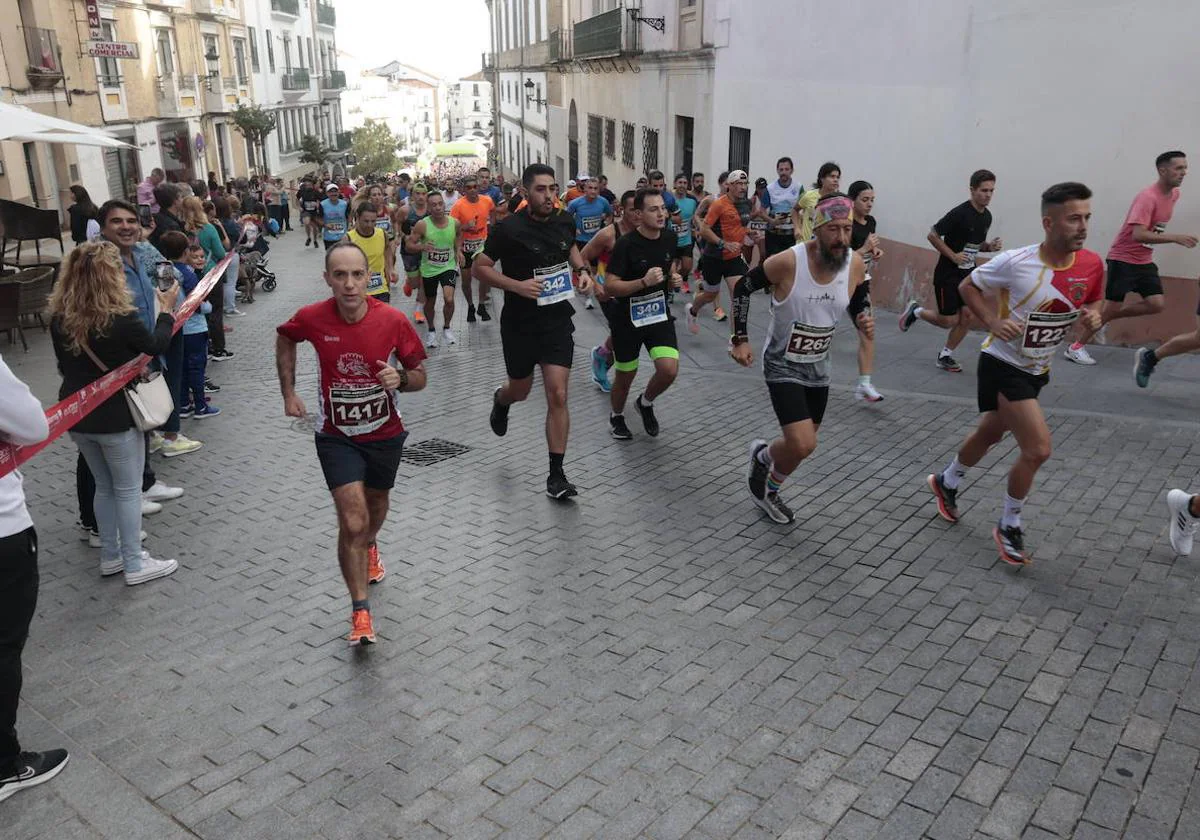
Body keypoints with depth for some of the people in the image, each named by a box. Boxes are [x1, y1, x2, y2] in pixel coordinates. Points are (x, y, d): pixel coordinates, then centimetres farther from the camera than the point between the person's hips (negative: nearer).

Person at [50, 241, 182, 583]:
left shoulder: (59, 318, -3)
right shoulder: (122, 318, -21)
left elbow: (65, 364, 8)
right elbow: (155, 346, -3)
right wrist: (167, 310, 10)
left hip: (77, 415, 6)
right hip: (116, 417, -6)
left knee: (104, 486, 20)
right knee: (128, 489, 7)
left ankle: (110, 557, 29)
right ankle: (134, 564, 14)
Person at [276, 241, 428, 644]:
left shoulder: (393, 320, -19)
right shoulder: (311, 318, -17)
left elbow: (420, 376, -8)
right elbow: (283, 338, 8)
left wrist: (400, 378, -30)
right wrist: (289, 392, 4)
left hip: (385, 433, 2)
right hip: (337, 437, -1)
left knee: (376, 505, 24)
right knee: (352, 522, -14)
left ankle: (369, 548, 59)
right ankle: (360, 611, -1)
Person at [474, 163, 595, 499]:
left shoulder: (564, 221, 0)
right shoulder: (509, 229, -15)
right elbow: (481, 265, -9)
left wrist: (582, 269, 3)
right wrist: (517, 285, -23)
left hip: (558, 320, 2)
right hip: (520, 323, -2)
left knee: (558, 395, -7)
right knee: (520, 390, 17)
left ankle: (556, 474, 1)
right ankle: (500, 400, 58)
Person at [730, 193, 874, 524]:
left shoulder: (856, 265, -11)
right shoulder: (788, 261, -25)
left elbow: (859, 303, 8)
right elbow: (742, 288, -10)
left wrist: (865, 320, -15)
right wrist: (740, 339, -11)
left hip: (818, 367, 6)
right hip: (783, 365, -5)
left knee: (802, 445, 15)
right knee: (803, 446, -17)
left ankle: (767, 487, 45)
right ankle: (763, 456, 18)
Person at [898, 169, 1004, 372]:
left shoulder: (987, 216, 6)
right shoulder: (960, 213, -18)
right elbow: (932, 235, -16)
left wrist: (990, 246, -1)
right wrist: (953, 256, -19)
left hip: (968, 274, 7)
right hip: (947, 274, -7)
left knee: (967, 316, 1)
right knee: (949, 321, -4)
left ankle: (945, 355, 16)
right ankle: (916, 310, 22)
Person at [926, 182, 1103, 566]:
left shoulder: (1092, 264, -8)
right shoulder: (1015, 262, -23)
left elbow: (1093, 302, 11)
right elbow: (968, 286, -7)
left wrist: (1093, 315, -13)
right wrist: (993, 322, -22)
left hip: (1037, 370, 7)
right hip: (1003, 365, -6)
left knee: (989, 434, 23)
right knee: (1038, 448, -13)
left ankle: (946, 483, 50)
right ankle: (1009, 527, 9)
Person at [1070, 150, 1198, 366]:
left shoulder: (1174, 194, 5)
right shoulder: (1147, 197, -22)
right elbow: (1138, 235, -31)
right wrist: (1175, 238, -35)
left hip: (1144, 261, 8)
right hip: (1123, 259, -8)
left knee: (1157, 304, -4)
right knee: (1113, 307, -4)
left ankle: (1104, 318, 12)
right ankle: (1076, 347, 7)